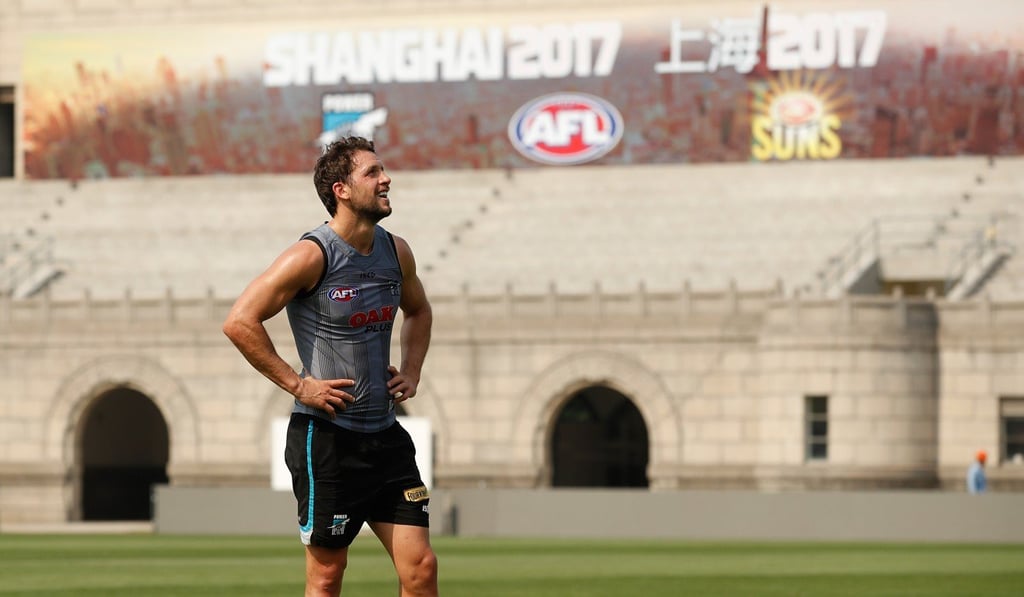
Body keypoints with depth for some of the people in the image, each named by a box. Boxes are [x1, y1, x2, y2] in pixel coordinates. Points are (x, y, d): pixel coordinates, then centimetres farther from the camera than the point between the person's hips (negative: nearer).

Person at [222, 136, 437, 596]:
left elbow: (418, 311, 29)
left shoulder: (396, 252, 7)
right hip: (326, 434, -6)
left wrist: (411, 371, 13)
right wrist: (298, 385, -16)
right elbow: (240, 322, -17)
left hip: (384, 434, 6)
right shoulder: (313, 255, -13)